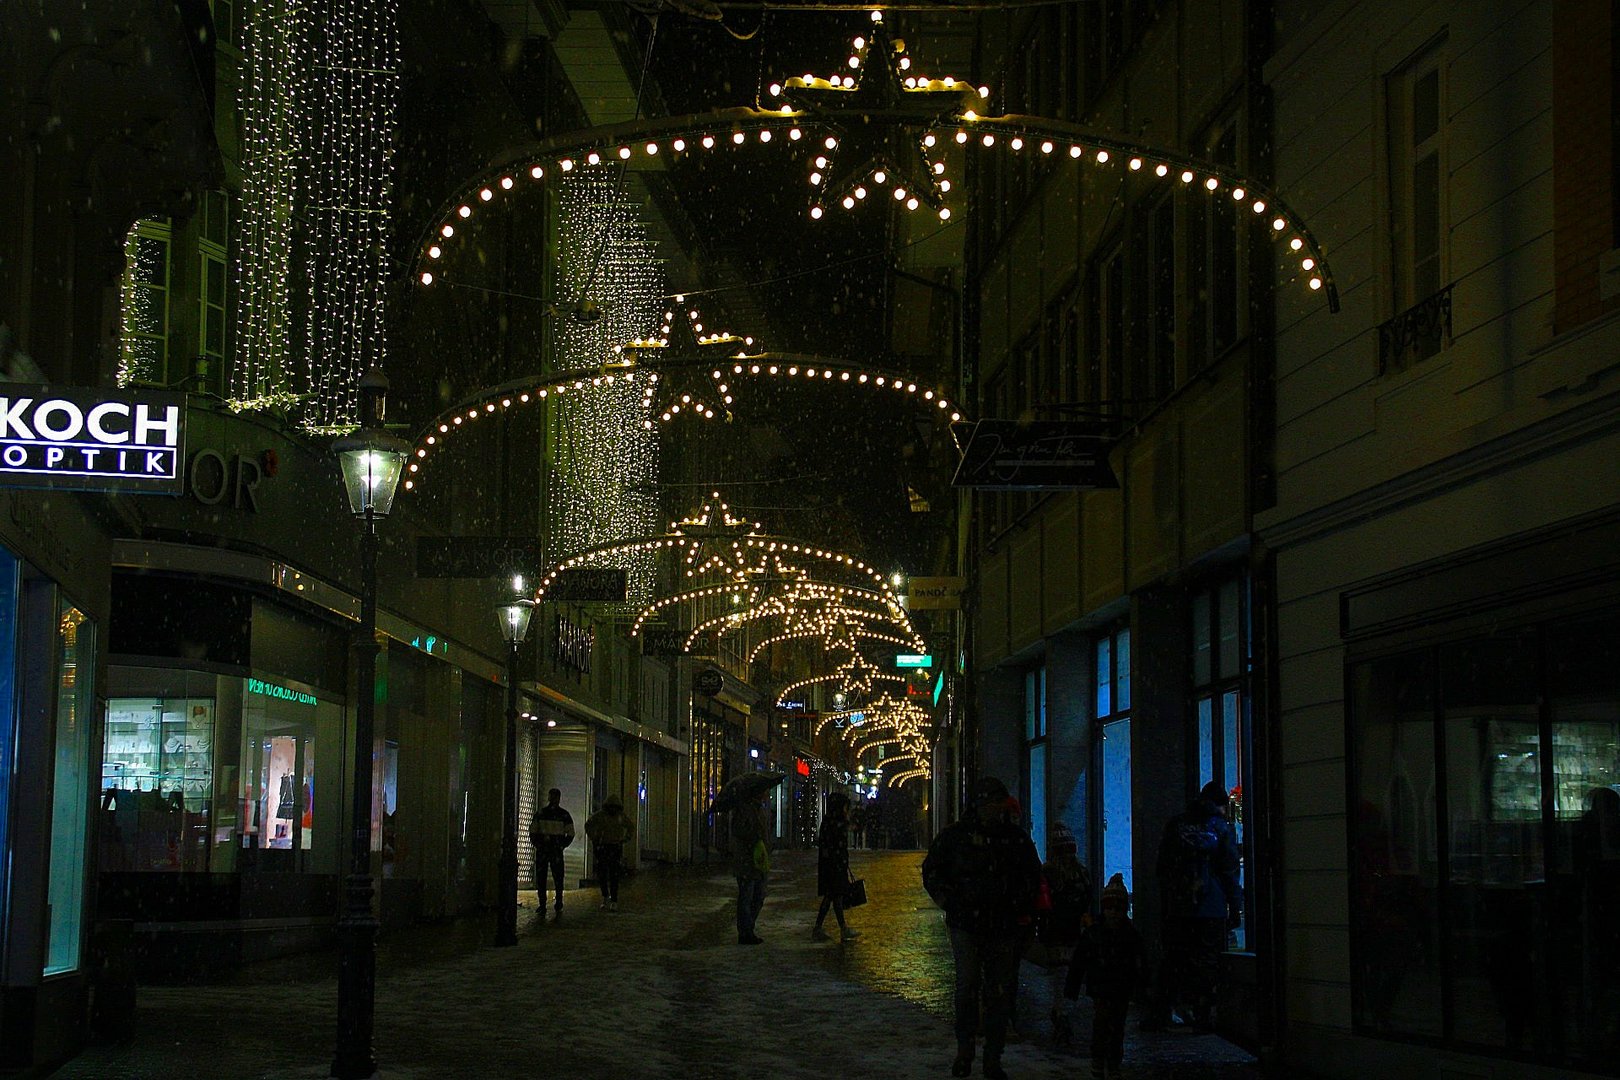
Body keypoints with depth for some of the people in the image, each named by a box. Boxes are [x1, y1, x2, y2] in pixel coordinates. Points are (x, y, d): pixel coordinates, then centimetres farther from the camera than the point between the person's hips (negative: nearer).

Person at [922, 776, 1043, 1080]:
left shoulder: (1017, 839, 7)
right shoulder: (953, 837, 1)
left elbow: (1033, 878, 20)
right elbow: (931, 872, 11)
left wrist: (1022, 910, 7)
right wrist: (950, 904, 0)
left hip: (1005, 929, 2)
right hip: (966, 926, -2)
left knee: (1000, 995, 4)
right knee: (968, 986, -14)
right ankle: (964, 1050, 5)